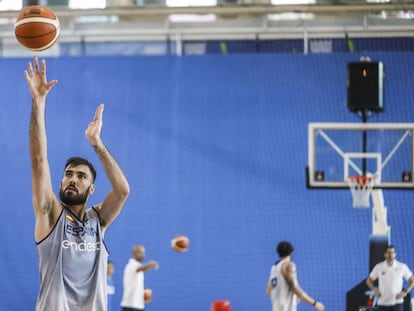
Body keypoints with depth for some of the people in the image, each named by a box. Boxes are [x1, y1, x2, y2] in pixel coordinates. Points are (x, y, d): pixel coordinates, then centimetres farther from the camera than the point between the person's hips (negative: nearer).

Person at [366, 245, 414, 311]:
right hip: (382, 303, 1)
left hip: (397, 302, -1)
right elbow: (369, 280, 12)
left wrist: (405, 291, -7)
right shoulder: (378, 267, 2)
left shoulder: (402, 267, -1)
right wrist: (374, 289, -5)